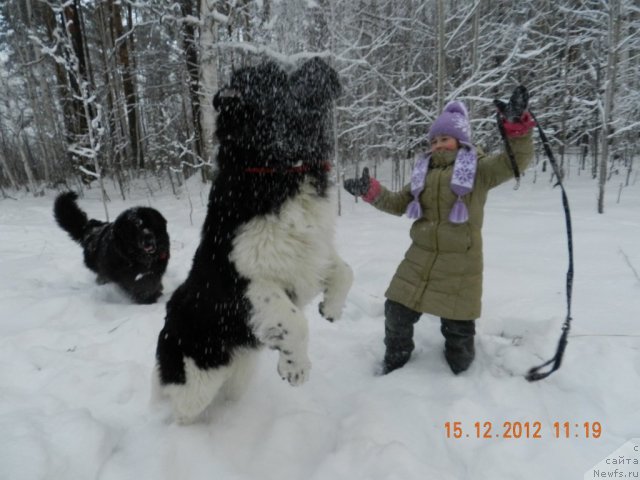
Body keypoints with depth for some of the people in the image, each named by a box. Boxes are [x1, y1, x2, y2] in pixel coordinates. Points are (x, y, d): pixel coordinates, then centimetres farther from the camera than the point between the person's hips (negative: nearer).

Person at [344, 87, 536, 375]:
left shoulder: (479, 168, -2)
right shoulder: (424, 172, 13)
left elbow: (517, 160, -14)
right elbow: (398, 204, 14)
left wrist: (516, 125, -30)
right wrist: (371, 191, 0)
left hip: (459, 263, -4)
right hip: (420, 258, 5)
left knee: (457, 328, 8)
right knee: (397, 311, 8)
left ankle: (460, 373, 38)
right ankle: (394, 364, 33)